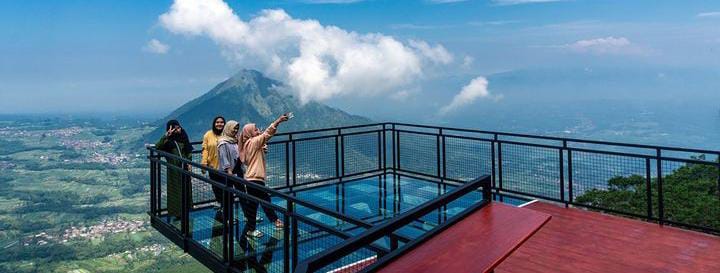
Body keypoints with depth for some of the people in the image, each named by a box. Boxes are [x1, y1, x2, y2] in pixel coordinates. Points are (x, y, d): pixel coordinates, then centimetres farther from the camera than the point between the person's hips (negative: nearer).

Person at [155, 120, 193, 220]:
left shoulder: (183, 137, 4)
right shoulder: (168, 140, -10)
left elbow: (189, 151, 12)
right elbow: (157, 146, -29)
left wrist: (189, 163, 3)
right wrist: (166, 135, -35)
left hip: (184, 167, 5)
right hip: (174, 169, -4)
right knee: (175, 189, 2)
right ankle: (177, 212, 12)